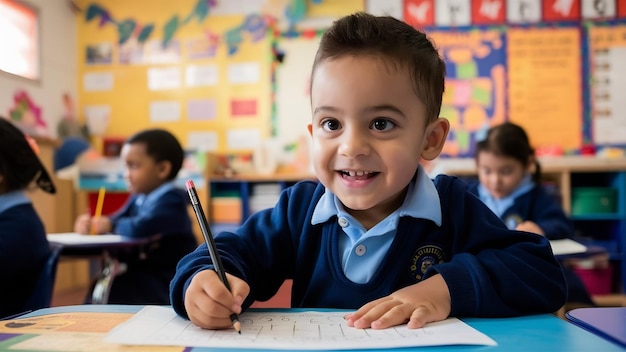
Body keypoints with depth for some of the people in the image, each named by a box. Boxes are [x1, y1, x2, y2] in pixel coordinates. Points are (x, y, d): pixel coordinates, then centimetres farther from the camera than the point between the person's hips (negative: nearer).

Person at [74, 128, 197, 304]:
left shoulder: (170, 197, -18)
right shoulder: (138, 198, 13)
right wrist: (91, 223, -11)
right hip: (143, 273, 9)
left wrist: (109, 226, -11)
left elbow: (140, 228, -32)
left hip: (166, 281, -9)